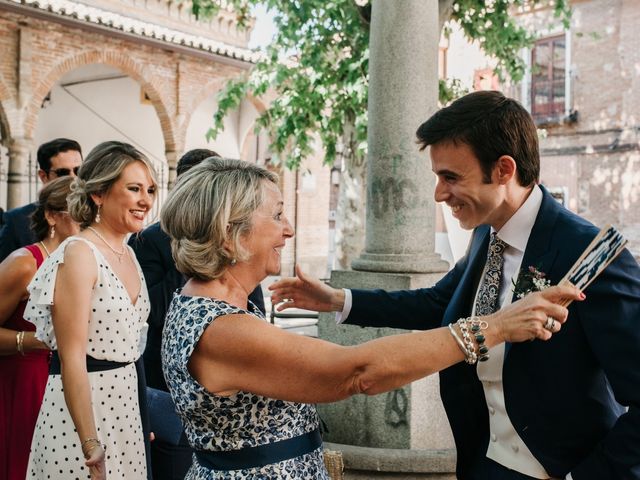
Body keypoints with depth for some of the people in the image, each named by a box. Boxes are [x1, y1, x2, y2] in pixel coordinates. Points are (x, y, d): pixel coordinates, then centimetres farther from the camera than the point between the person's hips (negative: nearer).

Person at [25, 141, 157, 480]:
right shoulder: (79, 254, -16)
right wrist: (91, 445, -22)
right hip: (81, 405, -8)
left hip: (125, 404, 8)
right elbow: (72, 357, -20)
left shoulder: (127, 253, 8)